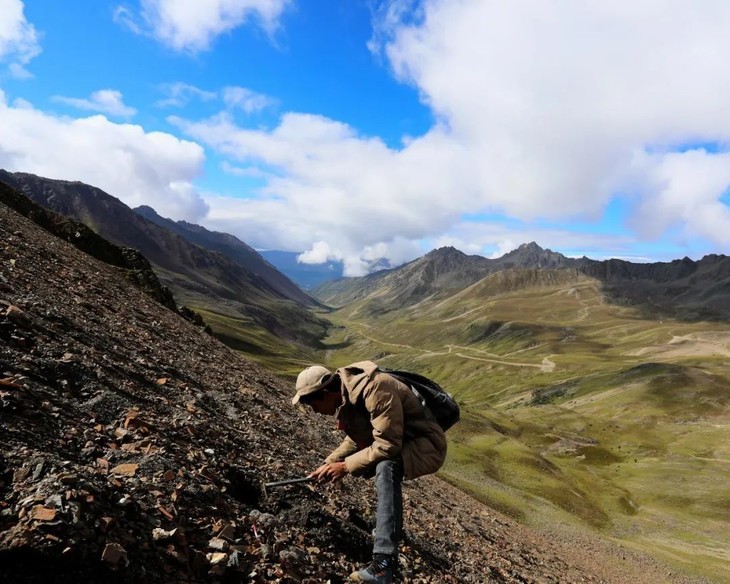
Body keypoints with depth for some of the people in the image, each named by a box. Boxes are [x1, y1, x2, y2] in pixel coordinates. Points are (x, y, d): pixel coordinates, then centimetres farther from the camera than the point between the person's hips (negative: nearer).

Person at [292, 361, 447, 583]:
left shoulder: (377, 389, -31)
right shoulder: (346, 395, -1)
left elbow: (388, 445, -31)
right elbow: (356, 438, 13)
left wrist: (346, 465, -22)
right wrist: (330, 463, 2)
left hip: (426, 445, -10)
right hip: (398, 441, 10)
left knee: (386, 466, -35)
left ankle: (384, 564, -31)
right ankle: (390, 523, 43)